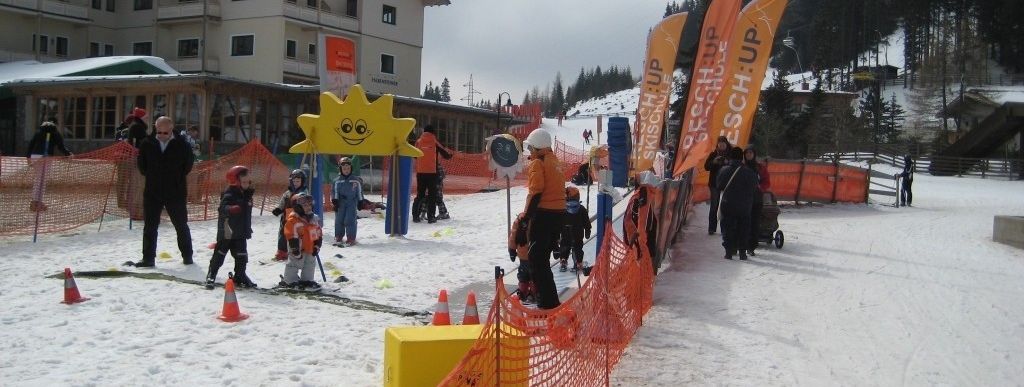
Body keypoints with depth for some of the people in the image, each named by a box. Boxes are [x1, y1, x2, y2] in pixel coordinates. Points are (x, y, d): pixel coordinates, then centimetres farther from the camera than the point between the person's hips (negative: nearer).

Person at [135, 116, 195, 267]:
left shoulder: (181, 145, -7)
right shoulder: (147, 144, 0)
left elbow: (188, 164, 3)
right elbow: (141, 164, 12)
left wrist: (177, 177, 2)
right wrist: (150, 176, 8)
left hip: (175, 192, -2)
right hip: (152, 192, 2)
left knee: (181, 225, 9)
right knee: (150, 226, 4)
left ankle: (187, 255, 23)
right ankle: (148, 258, 11)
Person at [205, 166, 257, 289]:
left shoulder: (247, 195, 7)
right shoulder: (229, 195, -17)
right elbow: (222, 208, -35)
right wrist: (230, 209, -52)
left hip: (240, 234, 7)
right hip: (227, 232, -6)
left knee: (241, 256, 9)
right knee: (219, 255, 4)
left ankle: (240, 276, 21)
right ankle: (211, 276, 15)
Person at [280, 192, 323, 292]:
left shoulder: (314, 219, 6)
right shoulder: (293, 220, -16)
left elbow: (319, 234, 11)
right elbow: (292, 236, -18)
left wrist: (317, 246, 4)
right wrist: (295, 249, -19)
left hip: (310, 249, 7)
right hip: (299, 249, -7)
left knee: (310, 265, 14)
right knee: (294, 265, 1)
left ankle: (306, 280, 27)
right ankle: (289, 281, 12)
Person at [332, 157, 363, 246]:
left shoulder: (356, 180, 3)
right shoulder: (337, 181, 4)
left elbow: (359, 191, 9)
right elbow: (335, 192, 4)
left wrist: (360, 202, 9)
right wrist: (335, 200, -8)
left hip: (352, 203, -2)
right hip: (340, 203, 2)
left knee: (350, 220, -8)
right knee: (339, 220, 3)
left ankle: (351, 238, -3)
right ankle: (338, 237, 16)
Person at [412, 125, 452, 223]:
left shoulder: (418, 142, 3)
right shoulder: (435, 142, -4)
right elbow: (446, 154, 1)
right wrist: (450, 154, 24)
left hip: (420, 172, 3)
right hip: (432, 172, -3)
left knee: (420, 194, 12)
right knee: (432, 195, 3)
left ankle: (415, 215, 8)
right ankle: (431, 217, -2)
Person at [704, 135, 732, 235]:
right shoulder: (713, 154, 5)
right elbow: (706, 166, 1)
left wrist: (729, 163, -19)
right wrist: (714, 162, -15)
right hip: (715, 183, 0)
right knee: (714, 205, -1)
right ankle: (711, 228, 2)